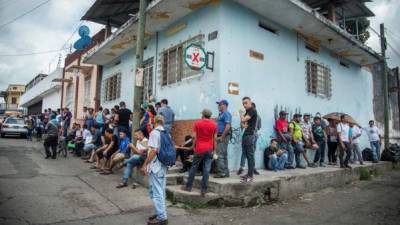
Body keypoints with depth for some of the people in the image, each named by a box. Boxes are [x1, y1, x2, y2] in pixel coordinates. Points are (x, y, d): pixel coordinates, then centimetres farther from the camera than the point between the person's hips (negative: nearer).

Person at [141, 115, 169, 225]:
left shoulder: (154, 132, -13)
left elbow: (154, 150, -21)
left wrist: (145, 164, -16)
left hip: (155, 166, -8)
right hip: (163, 166, 8)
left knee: (156, 192, -2)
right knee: (161, 191, 15)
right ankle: (161, 213, 23)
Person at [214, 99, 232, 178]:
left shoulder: (226, 114, -11)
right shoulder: (221, 114, 18)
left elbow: (227, 127, -21)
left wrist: (221, 137, -19)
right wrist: (217, 136, 14)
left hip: (223, 137, -10)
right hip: (220, 136, 10)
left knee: (220, 154, -10)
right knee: (224, 154, 12)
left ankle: (221, 172, -5)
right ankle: (226, 172, 19)